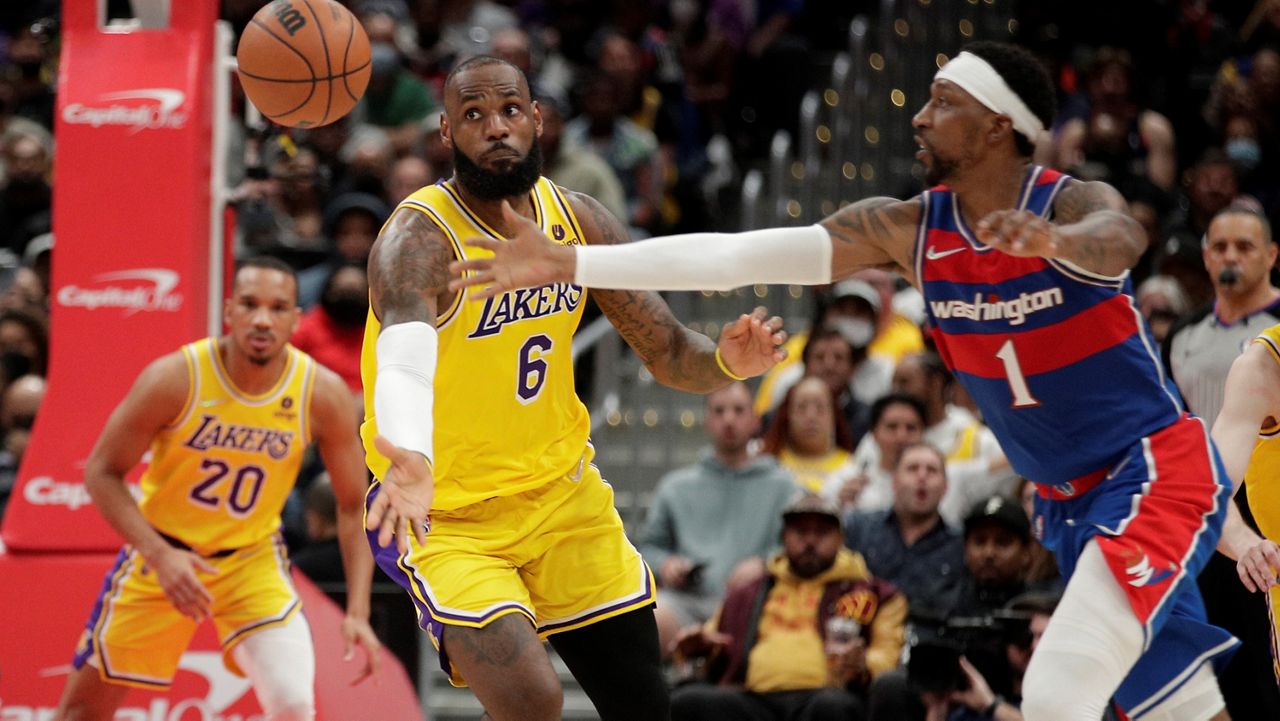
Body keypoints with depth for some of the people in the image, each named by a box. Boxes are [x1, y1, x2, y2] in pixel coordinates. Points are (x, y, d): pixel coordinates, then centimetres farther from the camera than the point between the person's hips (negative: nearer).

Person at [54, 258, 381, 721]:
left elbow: (355, 505, -7)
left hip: (252, 561, 0)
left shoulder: (322, 395, -17)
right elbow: (102, 473, -14)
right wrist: (160, 556, -27)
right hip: (162, 553, 0)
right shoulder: (174, 378, -23)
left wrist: (357, 613, -17)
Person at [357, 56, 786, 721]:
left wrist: (727, 361, -21)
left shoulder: (579, 222, -3)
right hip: (448, 518, -6)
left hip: (563, 493, 6)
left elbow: (668, 354, 4)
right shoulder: (419, 239, -24)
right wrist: (411, 460, -67)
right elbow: (404, 359, -45)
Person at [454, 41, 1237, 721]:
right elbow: (740, 254, -9)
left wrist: (1050, 238, -67)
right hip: (1069, 498, 6)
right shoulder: (906, 229, -4)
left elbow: (1119, 239, -43)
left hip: (1157, 470, -6)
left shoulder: (1075, 204, -18)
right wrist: (568, 263, -16)